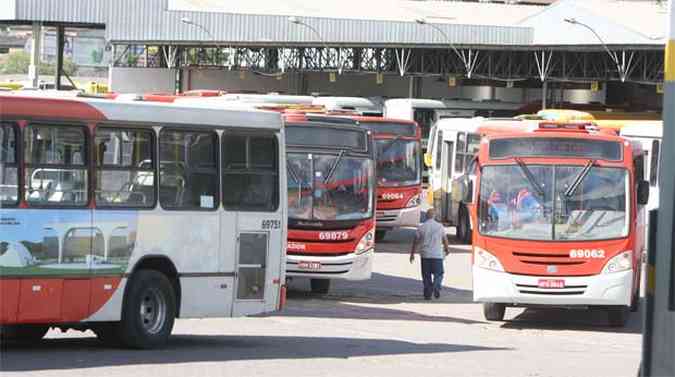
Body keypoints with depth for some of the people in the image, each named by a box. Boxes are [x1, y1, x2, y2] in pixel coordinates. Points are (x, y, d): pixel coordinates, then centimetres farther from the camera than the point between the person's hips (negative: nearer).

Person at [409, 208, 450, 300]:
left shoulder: (421, 227, -1)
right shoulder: (440, 226, -1)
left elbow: (416, 241, 3)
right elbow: (445, 240, 8)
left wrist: (412, 254, 12)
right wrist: (447, 249, 26)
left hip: (425, 255, 1)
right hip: (437, 254, -1)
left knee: (426, 276, 9)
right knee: (438, 274, 8)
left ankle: (427, 294, 8)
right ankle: (436, 287, -18)